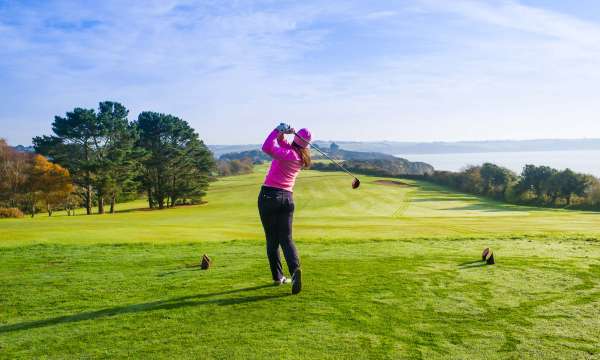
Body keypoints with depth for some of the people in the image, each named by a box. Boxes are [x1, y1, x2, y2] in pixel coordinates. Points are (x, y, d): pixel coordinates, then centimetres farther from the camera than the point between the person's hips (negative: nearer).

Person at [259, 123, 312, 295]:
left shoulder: (289, 153, -12)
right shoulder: (301, 157, 10)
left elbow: (267, 148, -25)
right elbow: (281, 143, 16)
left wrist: (278, 130, -14)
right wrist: (282, 133, -4)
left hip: (269, 195, -5)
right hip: (287, 197, 5)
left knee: (272, 239, 6)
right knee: (286, 238, 4)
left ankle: (278, 276, 10)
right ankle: (295, 268, -20)